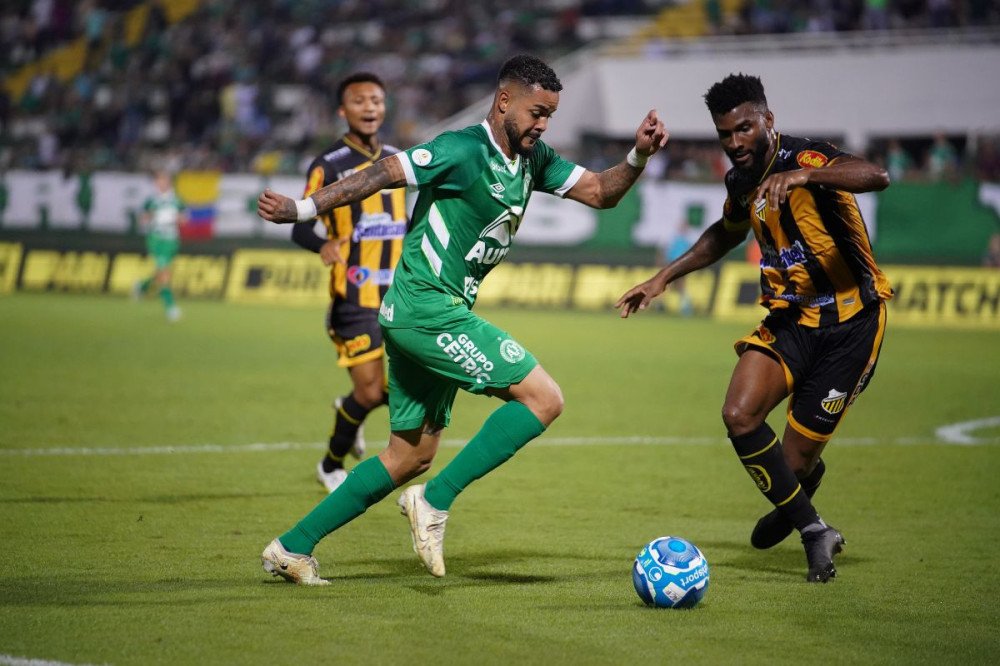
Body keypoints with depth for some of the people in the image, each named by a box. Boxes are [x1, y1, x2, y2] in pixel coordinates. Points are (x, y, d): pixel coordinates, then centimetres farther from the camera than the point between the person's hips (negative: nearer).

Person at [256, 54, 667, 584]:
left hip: (442, 312, 10)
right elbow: (382, 175, -15)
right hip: (428, 307, -10)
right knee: (543, 398, -12)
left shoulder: (534, 160, 12)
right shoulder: (464, 151, -14)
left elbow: (600, 192, 15)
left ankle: (293, 547, 16)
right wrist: (301, 208, -18)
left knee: (412, 455, 14)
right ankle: (435, 502, -11)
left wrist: (638, 156, -2)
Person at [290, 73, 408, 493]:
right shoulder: (329, 166, -7)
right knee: (370, 391, -8)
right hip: (355, 297, -5)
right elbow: (300, 227, -13)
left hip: (399, 292, 5)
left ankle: (350, 411, 31)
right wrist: (324, 245, -32)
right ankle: (331, 466, 20)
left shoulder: (398, 160, 11)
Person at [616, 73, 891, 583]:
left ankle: (799, 497, 37)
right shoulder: (740, 183, 6)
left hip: (849, 324, -6)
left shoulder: (803, 158, -17)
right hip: (789, 317, 6)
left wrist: (803, 176, -51)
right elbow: (727, 233, 30)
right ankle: (815, 532, -5)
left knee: (795, 462, -4)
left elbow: (876, 177, -38)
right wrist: (664, 277, 26)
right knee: (740, 415, -21)